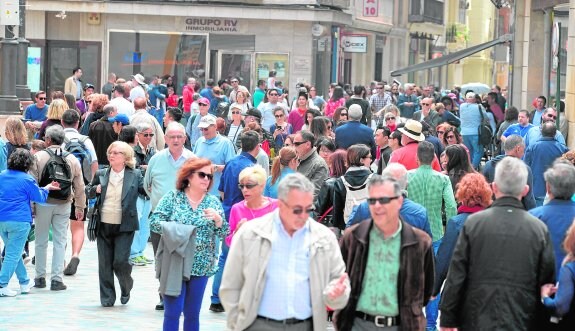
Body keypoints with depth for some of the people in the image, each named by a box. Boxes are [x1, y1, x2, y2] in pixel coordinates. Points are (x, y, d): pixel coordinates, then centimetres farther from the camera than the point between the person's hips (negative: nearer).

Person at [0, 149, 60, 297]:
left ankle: (25, 282, 28)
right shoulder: (27, 179, -9)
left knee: (13, 252, 18)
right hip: (19, 221, -7)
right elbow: (40, 197, 0)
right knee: (13, 254, -2)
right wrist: (46, 188, 19)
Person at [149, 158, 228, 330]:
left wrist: (217, 218, -16)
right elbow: (154, 222, -4)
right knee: (173, 312, -5)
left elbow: (223, 234, 3)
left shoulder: (214, 202, 7)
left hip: (201, 267, 3)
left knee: (192, 314, 10)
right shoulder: (172, 197, 1)